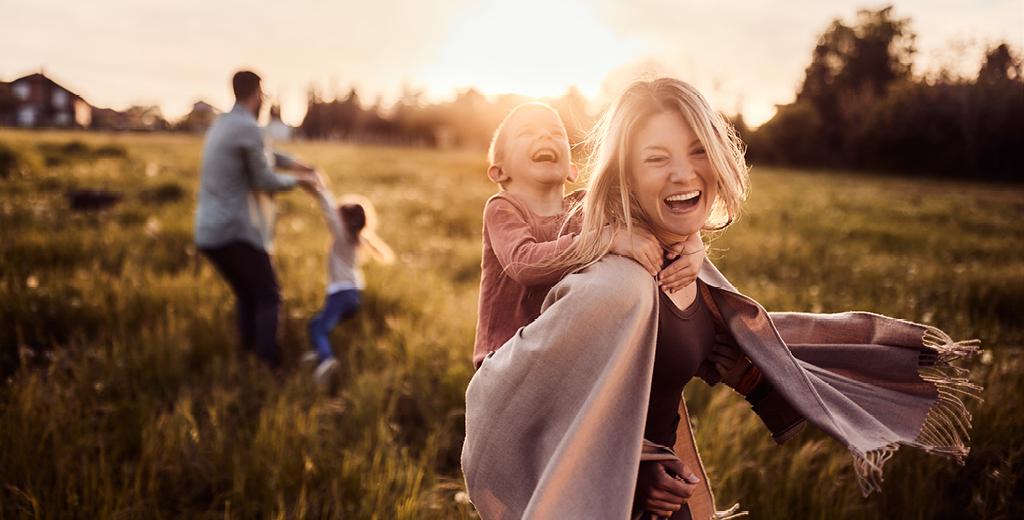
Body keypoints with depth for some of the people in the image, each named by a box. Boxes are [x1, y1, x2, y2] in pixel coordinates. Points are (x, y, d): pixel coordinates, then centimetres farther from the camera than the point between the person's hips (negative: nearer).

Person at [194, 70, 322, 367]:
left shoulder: (221, 125, 15)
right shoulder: (248, 128, -14)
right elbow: (265, 182, -7)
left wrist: (291, 163, 34)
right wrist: (298, 180, 9)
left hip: (208, 233, 9)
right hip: (236, 231, -9)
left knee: (246, 295, 20)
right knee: (268, 298, -1)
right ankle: (268, 362, -9)